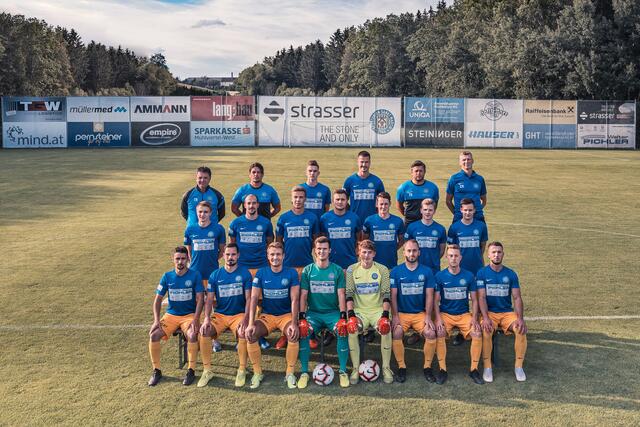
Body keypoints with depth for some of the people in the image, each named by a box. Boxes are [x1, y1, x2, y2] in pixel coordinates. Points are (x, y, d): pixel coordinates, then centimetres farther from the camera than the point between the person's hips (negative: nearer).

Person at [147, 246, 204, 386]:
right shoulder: (167, 277, 2)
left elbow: (199, 299, -8)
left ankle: (191, 371, -14)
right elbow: (158, 299, 3)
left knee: (192, 336, -32)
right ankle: (156, 371, -3)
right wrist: (156, 320, -10)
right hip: (171, 315, 3)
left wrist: (196, 319, -20)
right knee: (154, 335, -20)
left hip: (189, 315, -3)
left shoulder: (195, 275, -5)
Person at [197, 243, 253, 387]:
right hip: (219, 314, 2)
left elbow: (248, 298, -4)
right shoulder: (215, 275, 5)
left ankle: (242, 370, -11)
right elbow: (209, 299, 2)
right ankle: (207, 371, -8)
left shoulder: (245, 273, 0)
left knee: (243, 334, -32)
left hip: (239, 314, -2)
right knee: (204, 332, -24)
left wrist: (245, 318, -18)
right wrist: (207, 318, -14)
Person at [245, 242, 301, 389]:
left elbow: (295, 299, -9)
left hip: (286, 315, -1)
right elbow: (254, 298, -6)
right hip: (267, 315, 2)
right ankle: (258, 373, -5)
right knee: (250, 335, -25)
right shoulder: (261, 273, 0)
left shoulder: (291, 273, -4)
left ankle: (290, 373, -11)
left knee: (294, 335, -31)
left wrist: (293, 323, -22)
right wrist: (251, 323, -18)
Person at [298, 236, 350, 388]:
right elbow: (303, 294, 1)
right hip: (313, 312, 1)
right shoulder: (308, 270, 4)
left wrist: (343, 315, -13)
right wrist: (302, 316, -11)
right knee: (302, 330, -28)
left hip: (333, 312, 0)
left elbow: (341, 294, -1)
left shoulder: (337, 270, 3)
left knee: (343, 330, -29)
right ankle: (304, 372, -13)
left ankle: (343, 371, -13)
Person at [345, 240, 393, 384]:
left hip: (378, 309, 0)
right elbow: (349, 293, -2)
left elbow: (386, 294, -2)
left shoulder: (382, 269, 1)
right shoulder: (352, 269, 3)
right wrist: (351, 313, -16)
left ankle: (386, 367, -12)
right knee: (351, 330, -28)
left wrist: (385, 314, -16)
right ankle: (356, 368, -13)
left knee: (386, 329, -30)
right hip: (359, 310, 1)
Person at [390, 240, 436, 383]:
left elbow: (429, 295, 1)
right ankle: (401, 367, -7)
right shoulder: (396, 271, 1)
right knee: (396, 334, -27)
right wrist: (395, 316, -10)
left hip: (420, 313, 1)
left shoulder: (426, 271, 4)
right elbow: (393, 295, -1)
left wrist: (428, 316, -8)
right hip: (402, 312, -1)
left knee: (431, 334, -24)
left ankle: (427, 367, -2)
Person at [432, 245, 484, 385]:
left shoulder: (469, 276, 2)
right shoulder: (440, 276, -1)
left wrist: (474, 318, -8)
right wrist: (438, 318, -15)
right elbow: (436, 300, -1)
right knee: (439, 333, -29)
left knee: (477, 334, -24)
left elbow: (474, 300, 5)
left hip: (464, 314, 1)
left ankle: (474, 369, -6)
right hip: (445, 314, -1)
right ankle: (442, 369, -15)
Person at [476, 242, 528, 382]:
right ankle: (487, 367, -16)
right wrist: (485, 317, -24)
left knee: (521, 330, -26)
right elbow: (481, 297, -9)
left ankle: (519, 366, -9)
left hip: (507, 312, 2)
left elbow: (517, 298, 0)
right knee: (486, 331, -33)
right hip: (489, 312, -2)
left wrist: (520, 318, -16)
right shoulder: (482, 273, -2)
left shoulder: (511, 274, 5)